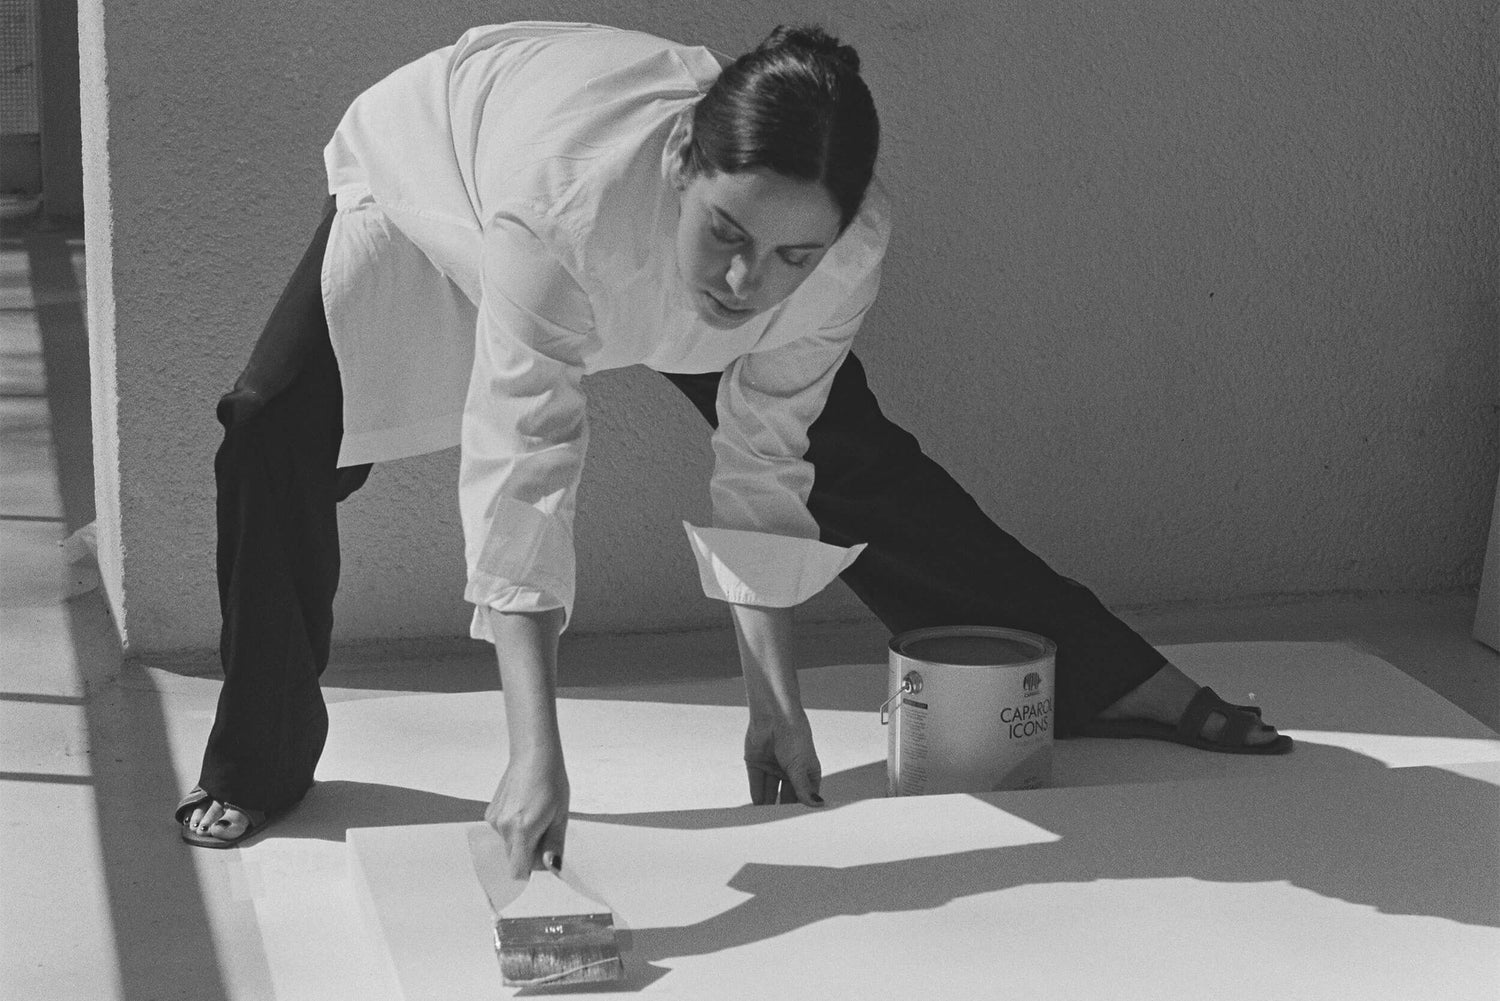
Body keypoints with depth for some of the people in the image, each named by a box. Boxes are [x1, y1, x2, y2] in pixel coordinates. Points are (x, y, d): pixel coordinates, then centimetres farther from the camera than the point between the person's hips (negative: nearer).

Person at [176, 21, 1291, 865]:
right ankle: (261, 765, 0)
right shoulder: (561, 198, -49)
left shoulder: (848, 238, -35)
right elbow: (520, 468, -48)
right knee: (277, 430, -20)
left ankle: (1118, 683, 17)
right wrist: (536, 752, -52)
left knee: (851, 456, 1)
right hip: (431, 179, -2)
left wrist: (775, 698, -23)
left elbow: (765, 459, -23)